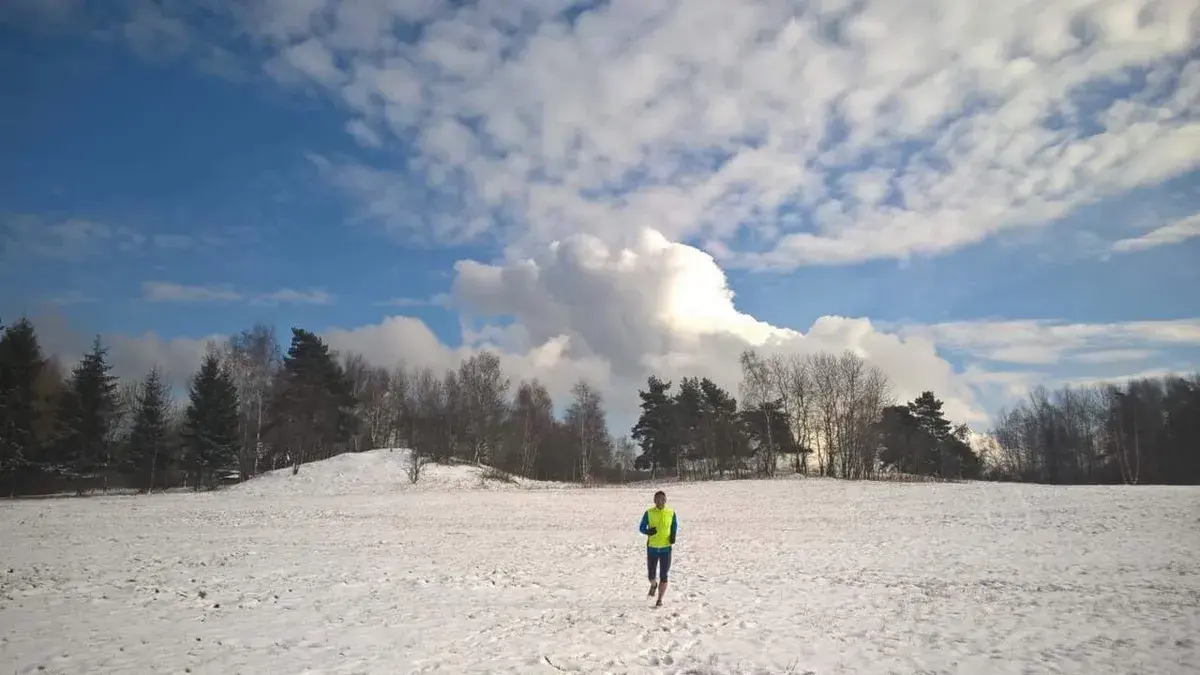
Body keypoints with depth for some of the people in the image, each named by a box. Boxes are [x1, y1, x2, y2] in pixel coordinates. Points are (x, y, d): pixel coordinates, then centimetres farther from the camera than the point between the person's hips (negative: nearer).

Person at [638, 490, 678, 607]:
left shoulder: (671, 513, -3)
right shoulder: (649, 513, -5)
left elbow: (675, 526, 13)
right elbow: (641, 527, 1)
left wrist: (673, 536, -6)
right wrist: (648, 531, -21)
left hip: (666, 548, 0)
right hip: (652, 548, 1)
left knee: (663, 576, 0)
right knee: (651, 575, 9)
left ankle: (660, 600, 15)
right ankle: (654, 585, 45)